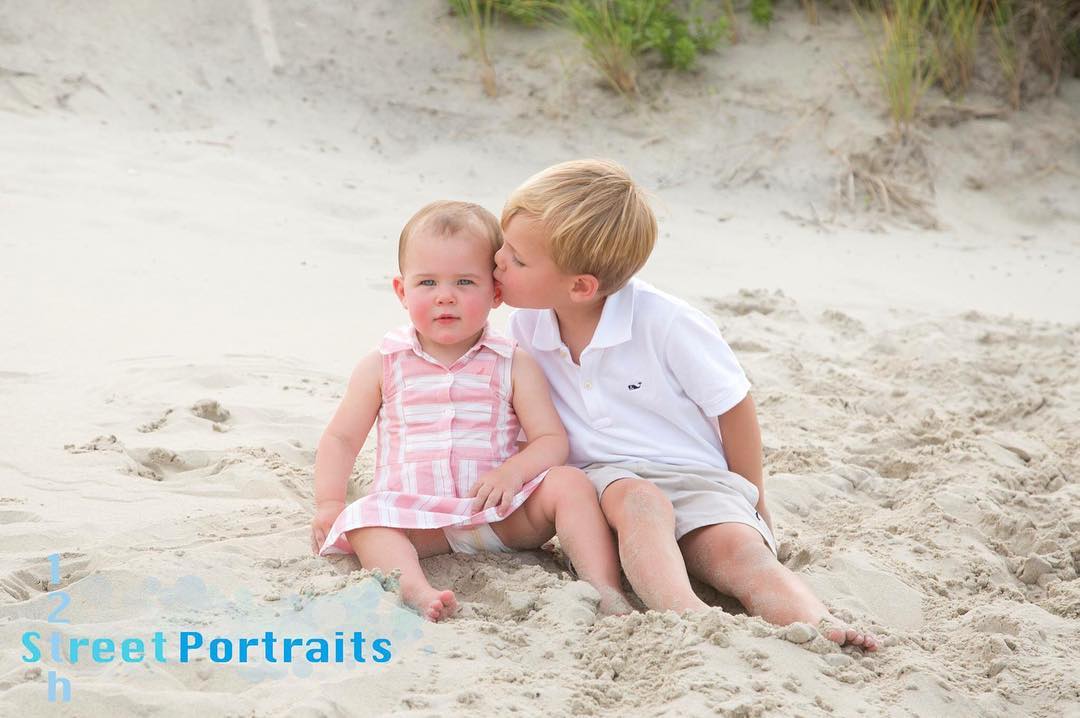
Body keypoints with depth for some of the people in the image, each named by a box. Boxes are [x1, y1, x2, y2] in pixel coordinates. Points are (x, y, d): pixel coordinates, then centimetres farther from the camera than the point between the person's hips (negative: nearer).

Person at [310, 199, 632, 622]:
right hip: (417, 516, 0)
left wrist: (514, 470, -20)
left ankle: (604, 589, -32)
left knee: (569, 484, -22)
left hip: (503, 515, 1)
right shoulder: (383, 366, 8)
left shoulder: (514, 366, 6)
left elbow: (553, 440, 1)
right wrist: (329, 503, -3)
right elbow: (342, 438, 12)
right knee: (363, 518, -30)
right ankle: (415, 591, -54)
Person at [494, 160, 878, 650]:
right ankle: (684, 614, -62)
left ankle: (815, 622, -56)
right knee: (637, 500, -36)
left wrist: (752, 502, 8)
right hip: (600, 481, 1)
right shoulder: (527, 326, 1)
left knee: (736, 546, -33)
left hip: (698, 480, -1)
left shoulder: (664, 323, -13)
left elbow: (733, 405, -2)